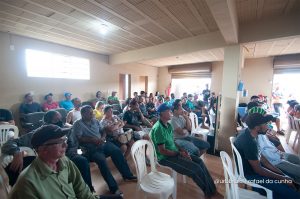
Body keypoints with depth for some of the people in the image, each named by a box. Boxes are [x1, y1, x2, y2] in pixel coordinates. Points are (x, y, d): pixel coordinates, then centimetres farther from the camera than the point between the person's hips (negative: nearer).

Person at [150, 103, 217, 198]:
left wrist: (181, 149, -3)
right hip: (166, 158, -9)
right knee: (196, 168, -11)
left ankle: (211, 188, 18)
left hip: (174, 153, 9)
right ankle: (209, 192, 15)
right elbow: (162, 151, -23)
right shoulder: (158, 128, -25)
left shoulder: (168, 125, 5)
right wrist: (179, 154, -16)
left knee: (199, 161, 3)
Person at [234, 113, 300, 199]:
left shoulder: (249, 133, -6)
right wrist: (282, 178, -9)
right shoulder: (249, 142, -34)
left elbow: (259, 155, 6)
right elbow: (258, 170, -22)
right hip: (250, 173, -9)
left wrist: (278, 171, 4)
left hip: (253, 166, 9)